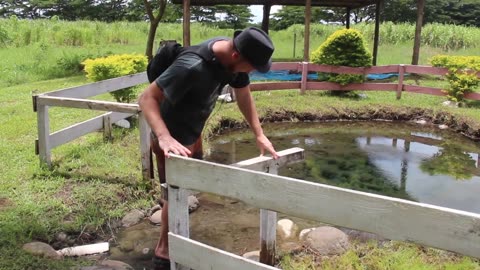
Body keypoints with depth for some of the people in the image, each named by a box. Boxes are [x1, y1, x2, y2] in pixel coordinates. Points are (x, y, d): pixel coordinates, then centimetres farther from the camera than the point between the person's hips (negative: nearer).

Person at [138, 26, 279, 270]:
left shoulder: (233, 58, -14)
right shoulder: (192, 67, -38)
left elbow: (243, 95, -1)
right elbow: (147, 98, -37)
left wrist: (259, 135, -7)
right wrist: (164, 137, -51)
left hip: (194, 133, 9)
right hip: (174, 139, -8)